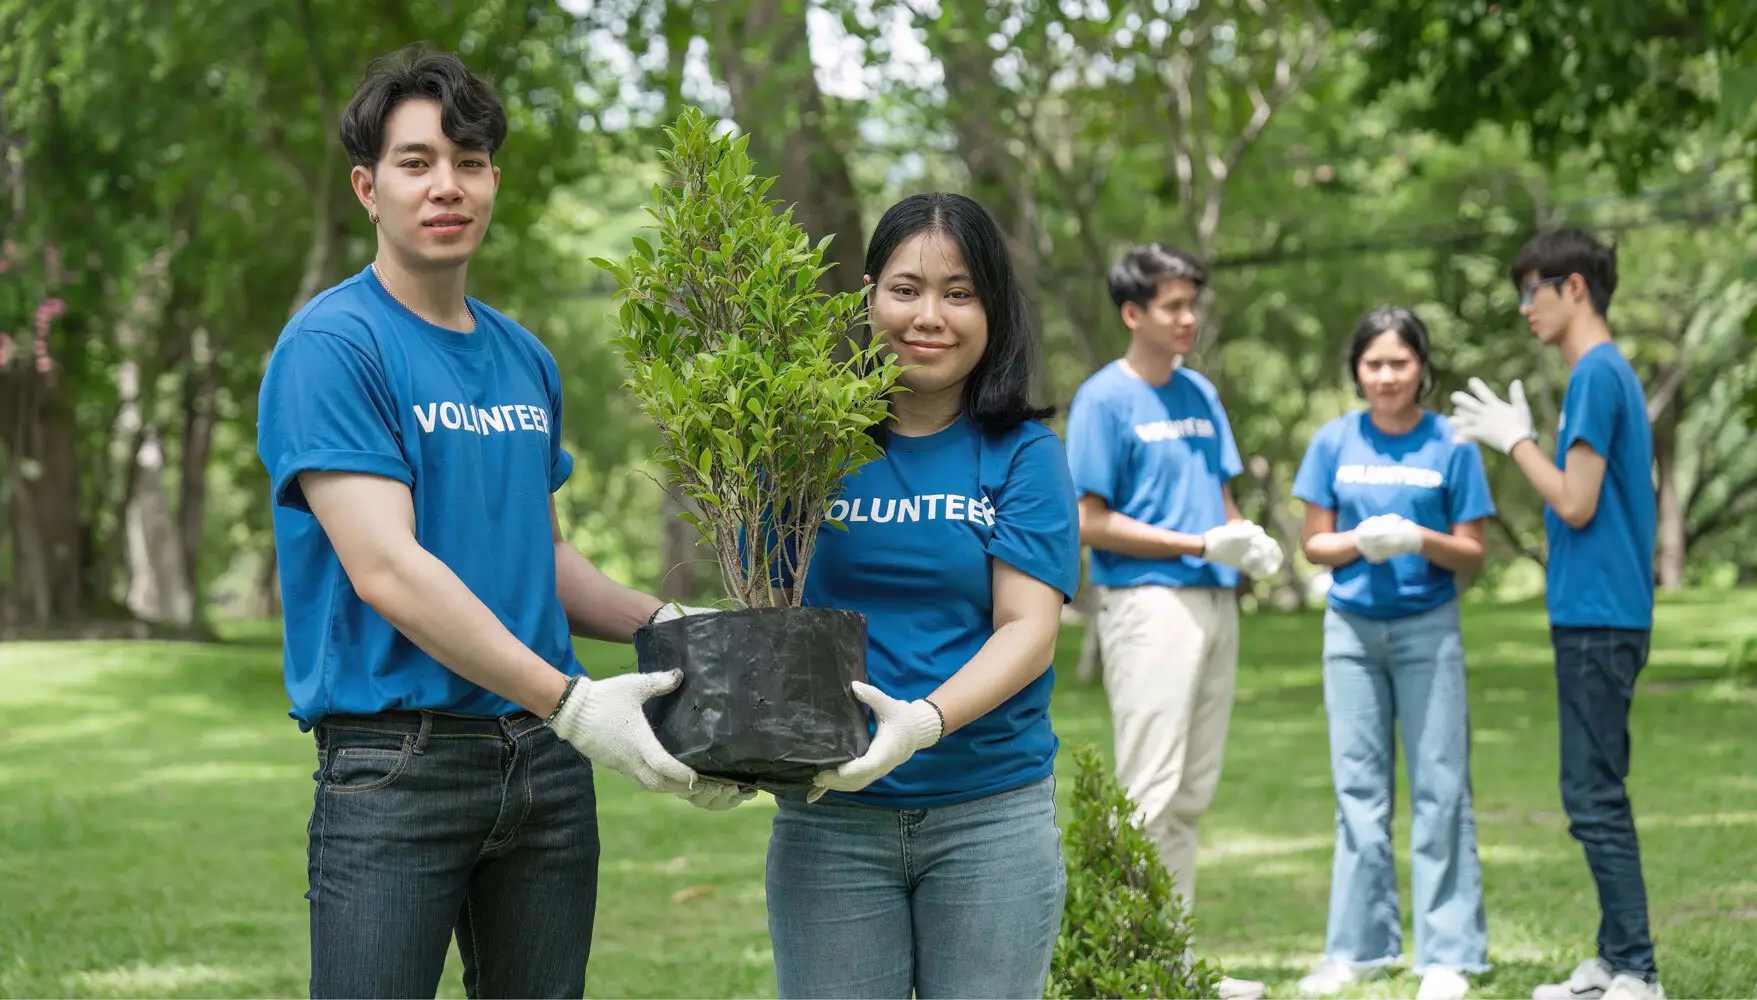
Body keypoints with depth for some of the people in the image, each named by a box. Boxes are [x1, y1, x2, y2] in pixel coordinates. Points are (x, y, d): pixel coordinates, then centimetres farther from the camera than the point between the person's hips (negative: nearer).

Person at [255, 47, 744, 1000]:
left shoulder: (525, 359, 14)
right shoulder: (332, 345, -9)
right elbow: (386, 570, -19)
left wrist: (663, 622, 5)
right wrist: (571, 702, -22)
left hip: (544, 765, 7)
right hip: (397, 763, -7)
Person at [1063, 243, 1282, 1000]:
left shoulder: (1201, 394, 15)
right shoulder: (1104, 400, -6)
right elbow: (1091, 523, -10)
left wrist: (1250, 543, -1)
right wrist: (1200, 544, -15)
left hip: (1214, 600, 8)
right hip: (1148, 602, -7)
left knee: (1193, 793, 10)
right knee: (1149, 789, -9)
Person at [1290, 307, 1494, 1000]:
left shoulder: (1450, 446, -2)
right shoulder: (1335, 443, 3)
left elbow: (1472, 555, -1)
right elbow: (1314, 544, 6)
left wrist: (1419, 540, -20)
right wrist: (1362, 541, -14)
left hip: (1428, 629, -2)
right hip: (1351, 629, 2)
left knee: (1439, 786, -2)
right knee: (1358, 788, 7)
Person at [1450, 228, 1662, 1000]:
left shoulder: (1595, 374, -14)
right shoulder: (1612, 372, 16)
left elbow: (1577, 504, -16)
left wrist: (1514, 439, -7)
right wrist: (1521, 439, 14)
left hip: (1597, 617, -10)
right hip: (1602, 613, 10)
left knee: (1595, 798, -8)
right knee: (1597, 793, 13)